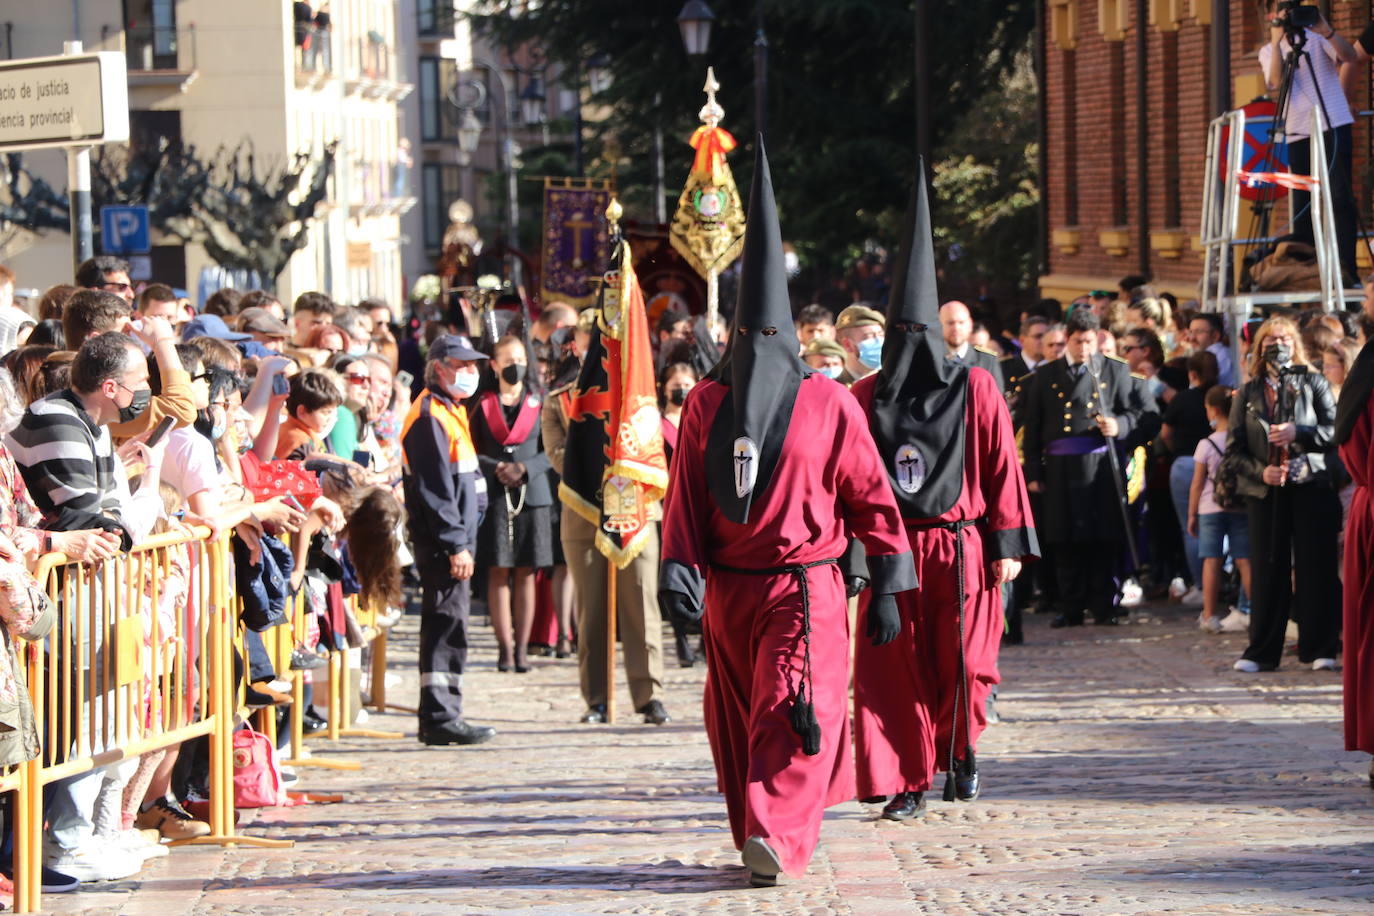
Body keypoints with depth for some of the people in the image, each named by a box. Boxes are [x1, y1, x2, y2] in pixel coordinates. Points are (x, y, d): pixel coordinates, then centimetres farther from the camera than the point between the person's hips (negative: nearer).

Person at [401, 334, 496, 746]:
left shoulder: (450, 411, 19)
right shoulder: (430, 416, -14)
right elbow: (435, 488, -19)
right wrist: (456, 545, -21)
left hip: (455, 538, 10)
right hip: (441, 541, -10)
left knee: (444, 627, 12)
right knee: (447, 624, -10)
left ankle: (439, 717, 16)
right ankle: (441, 717, -8)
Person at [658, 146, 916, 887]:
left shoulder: (828, 405, -2)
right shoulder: (705, 403, 4)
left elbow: (872, 498, 0)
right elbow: (685, 496, 3)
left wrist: (886, 591, -1)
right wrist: (677, 572, -10)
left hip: (803, 587, -3)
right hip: (728, 589, 3)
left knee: (789, 713, -11)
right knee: (735, 721, 5)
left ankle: (776, 839, -11)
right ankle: (756, 834, 9)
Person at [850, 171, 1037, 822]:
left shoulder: (975, 388, 0)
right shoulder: (864, 397, 4)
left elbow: (1002, 466, 0)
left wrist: (1008, 546, -4)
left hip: (961, 549, -1)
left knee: (962, 668, 1)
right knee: (892, 671, -2)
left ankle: (960, 748, 29)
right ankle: (908, 783, 4)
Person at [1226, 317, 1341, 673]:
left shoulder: (1313, 383, 8)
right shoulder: (1248, 393, 13)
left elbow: (1336, 429, -1)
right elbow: (1234, 446, 9)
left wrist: (1298, 433, -14)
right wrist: (1259, 471, -8)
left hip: (1311, 486, -2)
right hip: (1266, 491, 2)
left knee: (1316, 566, -3)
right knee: (1268, 569, 1)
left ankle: (1319, 649, 2)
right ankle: (1261, 652, 5)